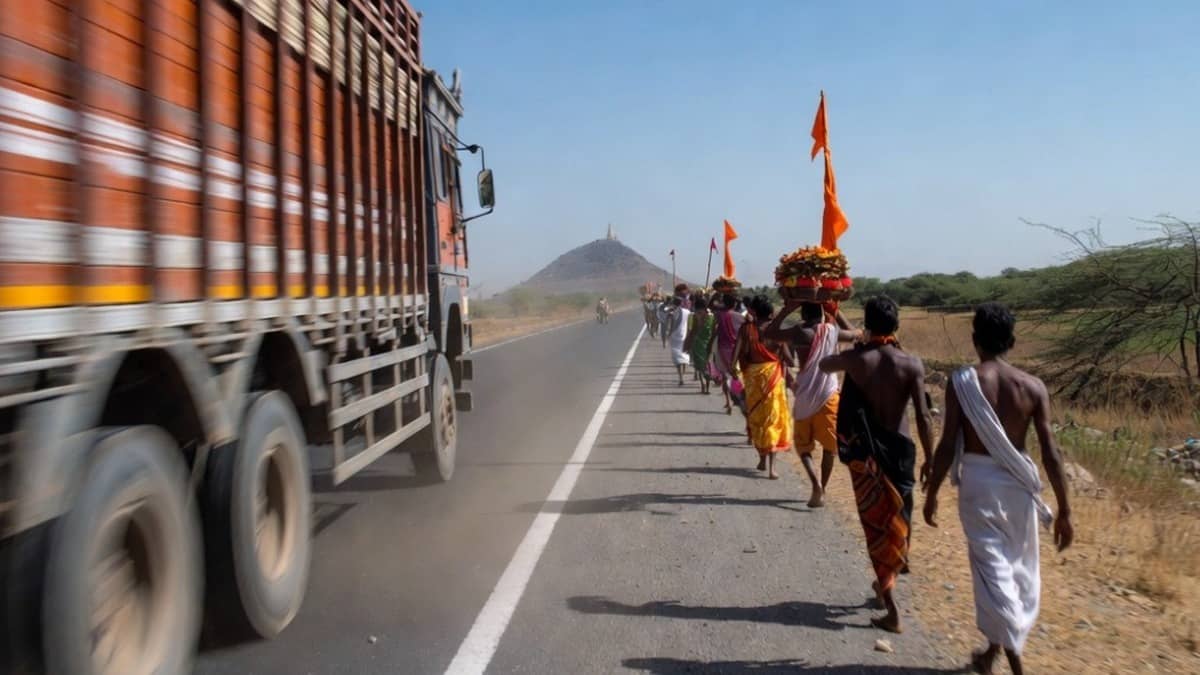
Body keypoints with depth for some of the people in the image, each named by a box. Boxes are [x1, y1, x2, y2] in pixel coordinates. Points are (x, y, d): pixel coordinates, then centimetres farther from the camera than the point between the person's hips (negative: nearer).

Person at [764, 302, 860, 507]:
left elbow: (768, 332, 1)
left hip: (806, 397, -2)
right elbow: (855, 334, 20)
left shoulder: (800, 333, -11)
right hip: (829, 395, 2)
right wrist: (835, 311, 19)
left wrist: (788, 309, 0)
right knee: (829, 446, 15)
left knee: (803, 445, 12)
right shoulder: (833, 331, -1)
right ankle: (822, 490, 15)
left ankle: (816, 484, -9)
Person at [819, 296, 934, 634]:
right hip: (900, 447, 1)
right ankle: (886, 582, 37)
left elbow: (823, 365, 15)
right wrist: (930, 459, -1)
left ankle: (891, 609, 7)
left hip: (865, 449, -1)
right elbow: (923, 418, -10)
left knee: (876, 521, 6)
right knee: (897, 520, 21)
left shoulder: (854, 358, -8)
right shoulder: (912, 364, -9)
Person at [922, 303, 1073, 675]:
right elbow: (1051, 453, -4)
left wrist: (932, 494, 1)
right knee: (1020, 567, 20)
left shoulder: (962, 382, -9)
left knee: (992, 566, 6)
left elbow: (948, 445, -10)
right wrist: (1064, 510, 2)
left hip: (977, 479, -2)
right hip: (1018, 481, 3)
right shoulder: (1033, 387, -4)